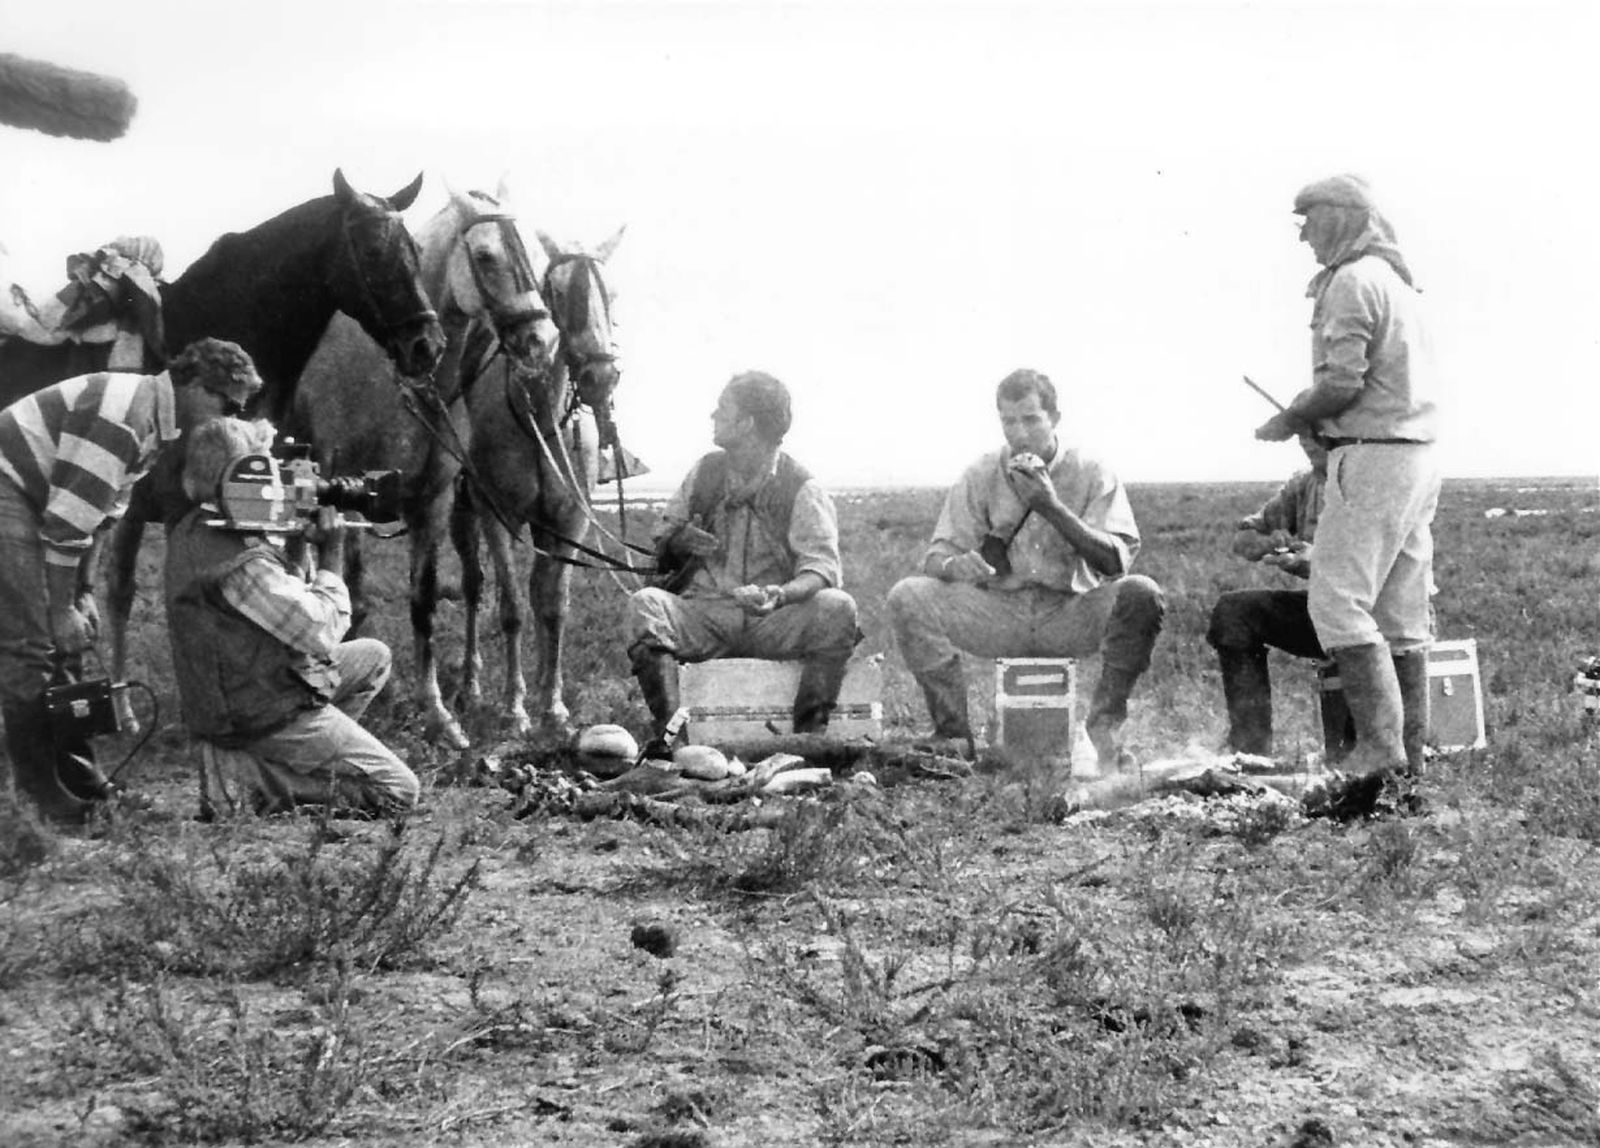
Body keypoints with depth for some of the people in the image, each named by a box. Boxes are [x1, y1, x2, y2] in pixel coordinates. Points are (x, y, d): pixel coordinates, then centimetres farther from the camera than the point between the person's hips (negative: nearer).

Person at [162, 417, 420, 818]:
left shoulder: (193, 531, 4)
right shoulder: (241, 562, -27)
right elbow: (321, 632, -23)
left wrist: (298, 539, 0)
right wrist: (331, 556, -11)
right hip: (264, 718, -10)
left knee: (372, 655, 24)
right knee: (398, 792, -6)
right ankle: (252, 783, -8)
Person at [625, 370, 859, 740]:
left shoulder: (802, 488, -1)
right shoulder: (705, 471, 13)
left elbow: (822, 567, -13)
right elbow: (662, 541, 22)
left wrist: (779, 595, -34)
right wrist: (679, 540, -4)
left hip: (772, 623, -2)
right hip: (704, 617, 3)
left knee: (837, 608, -30)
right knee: (644, 603, -27)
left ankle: (809, 732, -25)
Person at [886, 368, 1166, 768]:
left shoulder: (1092, 474, 1)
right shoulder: (981, 476, 6)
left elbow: (1115, 562, -11)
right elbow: (936, 556, 1)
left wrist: (1052, 507, -22)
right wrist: (955, 565, -25)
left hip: (1070, 614, -1)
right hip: (999, 612, 1)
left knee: (1142, 594, -29)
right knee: (908, 597, -20)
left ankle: (1104, 728, -17)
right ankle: (954, 733, -18)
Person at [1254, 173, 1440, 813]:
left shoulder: (1351, 281, -10)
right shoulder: (1398, 281, 20)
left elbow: (1343, 382, -18)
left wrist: (1289, 421, -3)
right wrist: (1313, 421, 19)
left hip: (1373, 458, -10)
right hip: (1417, 454, 10)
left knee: (1339, 603, -11)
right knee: (1402, 618, 9)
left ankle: (1379, 750, -18)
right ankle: (1413, 755, 11)